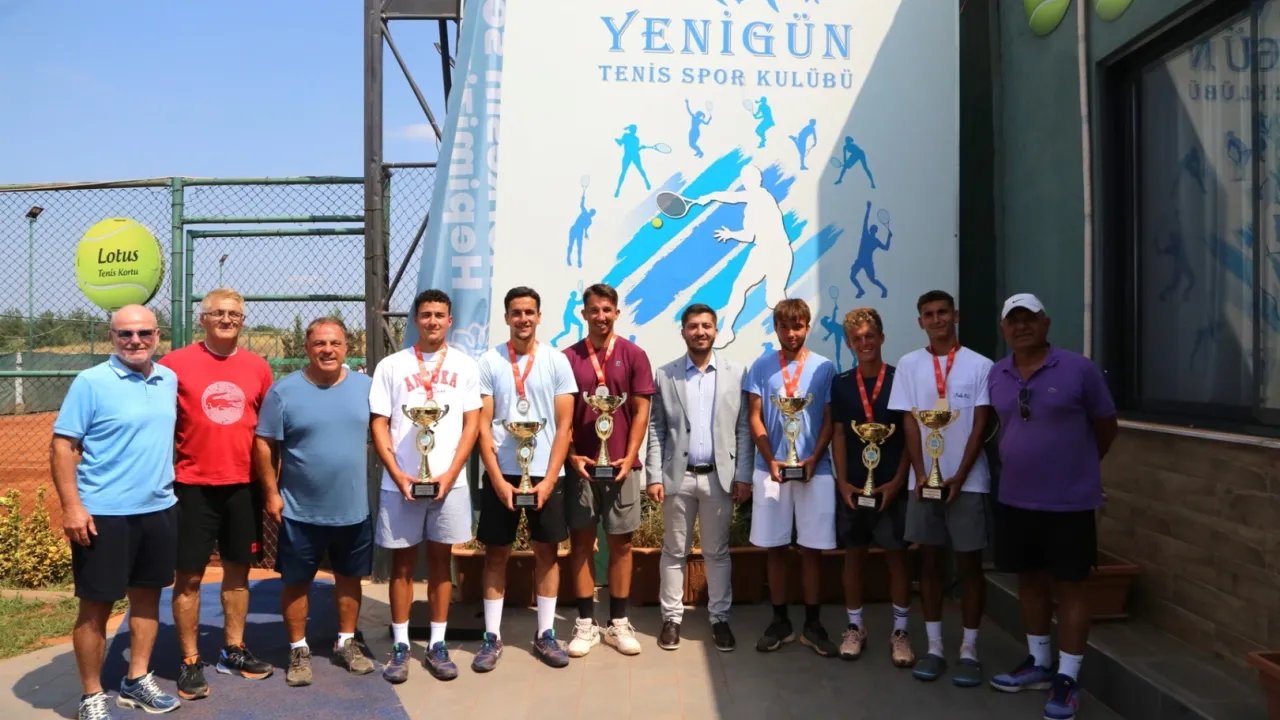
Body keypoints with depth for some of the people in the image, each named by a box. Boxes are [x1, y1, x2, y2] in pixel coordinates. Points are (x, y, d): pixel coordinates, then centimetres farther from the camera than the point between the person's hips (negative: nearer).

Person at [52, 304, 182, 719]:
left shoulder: (169, 380, 6)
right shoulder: (91, 382, -10)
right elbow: (62, 447, -11)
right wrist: (72, 506, -17)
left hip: (159, 509, 6)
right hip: (103, 514, -5)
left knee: (147, 595, 15)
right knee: (96, 606, 4)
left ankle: (137, 681, 30)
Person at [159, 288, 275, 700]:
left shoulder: (258, 367, 5)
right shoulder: (176, 364, -5)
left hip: (244, 486, 3)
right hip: (193, 487, -3)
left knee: (239, 570, 13)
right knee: (189, 576, 4)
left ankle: (233, 651, 27)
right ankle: (190, 662, 17)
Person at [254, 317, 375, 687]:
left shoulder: (365, 386, 0)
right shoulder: (284, 390, -8)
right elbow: (264, 444, -6)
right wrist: (271, 492, -8)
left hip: (354, 508, 3)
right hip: (300, 511, -2)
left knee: (349, 578, 16)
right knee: (296, 582, 10)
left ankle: (346, 643, 33)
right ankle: (299, 651, 27)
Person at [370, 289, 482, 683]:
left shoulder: (465, 366, 4)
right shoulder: (391, 366, 2)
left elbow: (472, 424, 2)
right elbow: (379, 425, 0)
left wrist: (450, 474, -8)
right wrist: (397, 474, -10)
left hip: (449, 482, 1)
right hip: (401, 483, -1)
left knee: (441, 561, 9)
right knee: (403, 563, 7)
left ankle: (437, 645, 19)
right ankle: (400, 646, 18)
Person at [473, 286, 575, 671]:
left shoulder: (557, 361, 0)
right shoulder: (489, 362, -1)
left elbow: (564, 426, -2)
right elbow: (483, 426, -3)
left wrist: (549, 478, -9)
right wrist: (498, 479, -10)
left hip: (545, 473, 1)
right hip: (501, 473, 0)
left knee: (547, 552, 8)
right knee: (496, 553, 6)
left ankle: (545, 634, 20)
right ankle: (492, 636, 17)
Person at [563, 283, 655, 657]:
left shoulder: (633, 355, 1)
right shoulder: (568, 357, 3)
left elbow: (641, 411, -1)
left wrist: (629, 457, -9)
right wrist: (572, 456, -8)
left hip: (621, 464, 0)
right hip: (581, 464, 1)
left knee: (621, 543, 6)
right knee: (581, 542, 6)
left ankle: (618, 622, 17)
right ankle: (585, 622, 16)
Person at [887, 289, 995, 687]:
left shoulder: (979, 366, -2)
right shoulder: (909, 365, 3)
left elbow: (979, 427, -4)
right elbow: (910, 424, 1)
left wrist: (959, 477, -11)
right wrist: (921, 475, -8)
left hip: (968, 480, -2)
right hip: (924, 479, 2)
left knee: (969, 563, 5)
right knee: (930, 561, 8)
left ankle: (969, 650, 15)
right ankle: (934, 647, 18)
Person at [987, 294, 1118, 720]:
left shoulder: (1079, 369, -10)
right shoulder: (996, 375, 4)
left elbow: (1106, 427, 1)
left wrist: (1079, 465, 10)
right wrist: (1018, 465, 12)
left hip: (1068, 502, -5)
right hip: (1014, 500, 5)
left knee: (1069, 587, 3)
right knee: (1030, 580, 16)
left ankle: (1067, 680, 13)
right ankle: (1038, 664, 31)